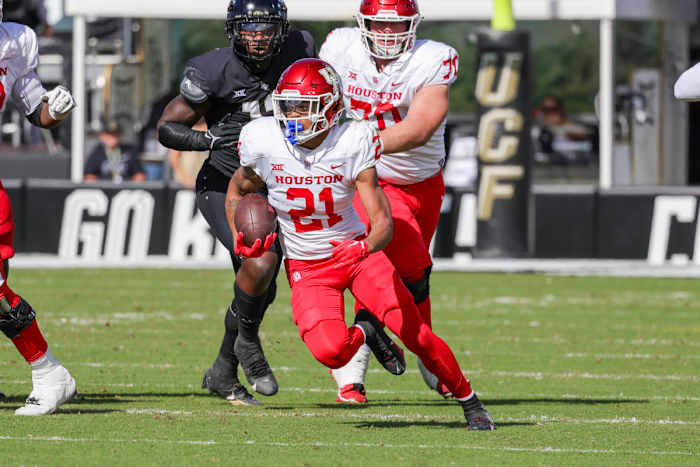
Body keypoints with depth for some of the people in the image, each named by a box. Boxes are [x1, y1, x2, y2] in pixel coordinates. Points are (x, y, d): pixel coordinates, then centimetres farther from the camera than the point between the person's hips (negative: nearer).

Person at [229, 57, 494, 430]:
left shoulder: (352, 143, -19)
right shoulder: (263, 141, -14)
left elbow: (382, 221, -19)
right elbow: (238, 190, 8)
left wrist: (366, 247, -41)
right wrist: (240, 239, -9)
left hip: (354, 249, 0)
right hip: (306, 268, 0)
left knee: (416, 334, -11)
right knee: (331, 352, -25)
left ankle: (469, 402, 16)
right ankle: (365, 332, 13)